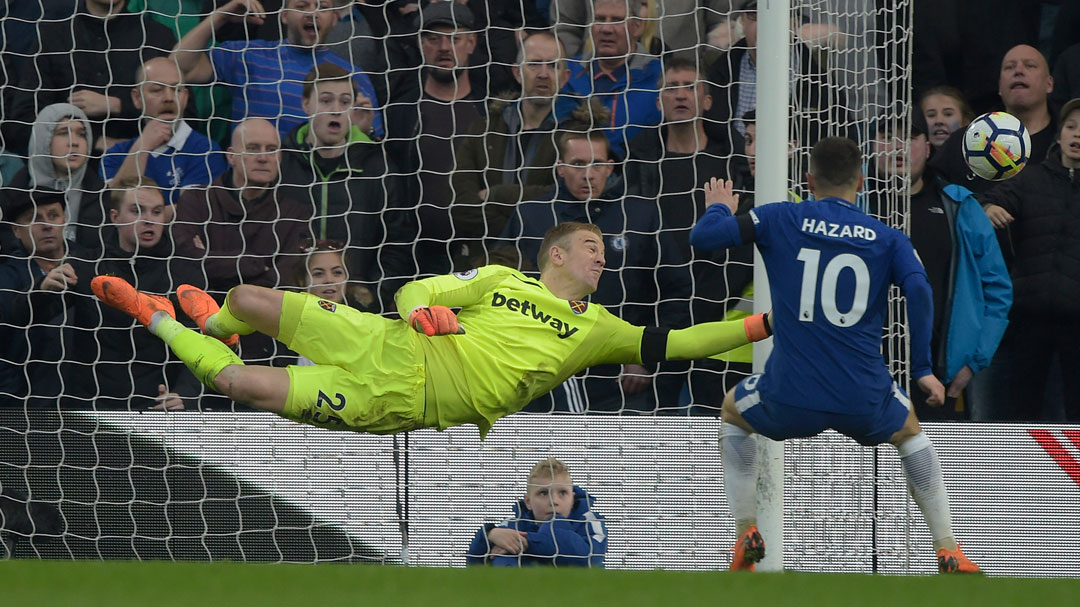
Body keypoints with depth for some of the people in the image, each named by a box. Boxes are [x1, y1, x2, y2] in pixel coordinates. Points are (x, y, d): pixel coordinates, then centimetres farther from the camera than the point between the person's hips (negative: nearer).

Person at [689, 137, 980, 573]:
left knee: (732, 413, 33)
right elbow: (917, 288, -9)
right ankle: (948, 552, 25)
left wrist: (719, 209, 27)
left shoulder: (779, 220, 5)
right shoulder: (887, 238, 7)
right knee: (909, 433, 34)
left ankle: (746, 533, 19)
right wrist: (922, 369, -1)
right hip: (864, 401, 1)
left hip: (790, 399, -1)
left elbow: (703, 237, 3)